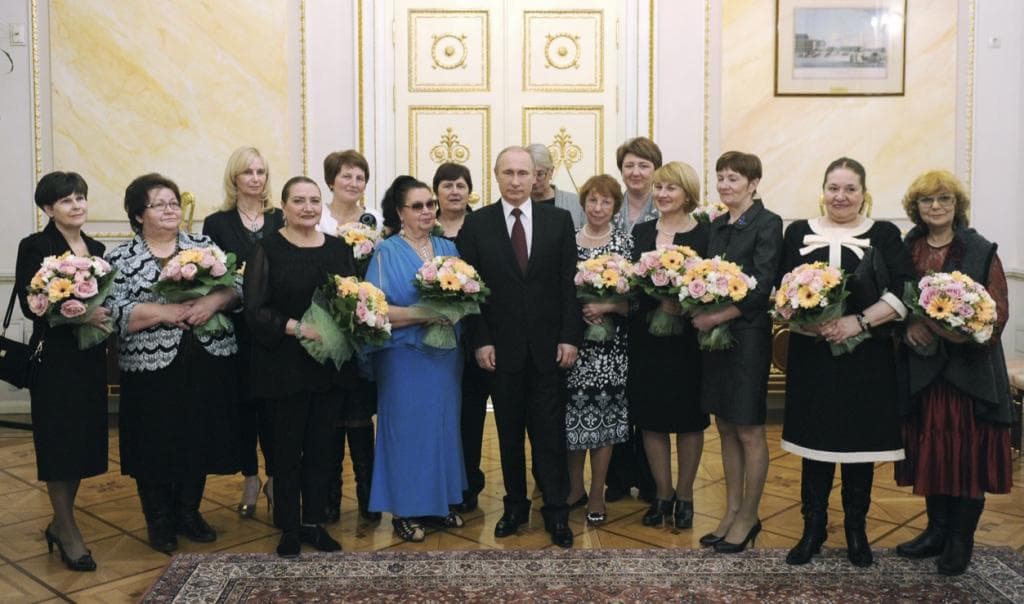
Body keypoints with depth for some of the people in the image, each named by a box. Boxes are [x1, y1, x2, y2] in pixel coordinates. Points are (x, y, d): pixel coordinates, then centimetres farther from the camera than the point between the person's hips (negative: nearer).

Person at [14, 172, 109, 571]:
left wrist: (105, 316, -2)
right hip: (55, 357, -6)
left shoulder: (96, 249, 12)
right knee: (59, 441, 1)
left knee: (83, 440, 11)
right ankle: (69, 534, 13)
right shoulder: (35, 247, -7)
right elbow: (29, 304, -15)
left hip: (91, 357, 6)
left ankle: (60, 523, 27)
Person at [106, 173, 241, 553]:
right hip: (152, 368, -2)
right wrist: (169, 311, -19)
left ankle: (188, 512, 30)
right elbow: (117, 313, -10)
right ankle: (159, 521, 26)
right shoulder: (121, 258, 0)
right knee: (156, 446, 8)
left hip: (207, 365, 3)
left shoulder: (204, 246, 8)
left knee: (199, 440, 12)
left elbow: (236, 287, 2)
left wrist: (213, 301, -18)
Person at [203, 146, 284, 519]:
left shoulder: (280, 221, 6)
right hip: (237, 328, 0)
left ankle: (274, 477, 16)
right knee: (243, 402, 7)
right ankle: (250, 479, 20)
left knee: (273, 403, 1)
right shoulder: (217, 224, 4)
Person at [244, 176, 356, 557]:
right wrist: (298, 327, -22)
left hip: (332, 364, 4)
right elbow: (255, 310, -10)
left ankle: (314, 522, 25)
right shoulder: (268, 249, -5)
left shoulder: (339, 249, 8)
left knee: (322, 445, 12)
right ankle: (289, 529, 20)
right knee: (288, 447, 7)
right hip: (286, 366, -4)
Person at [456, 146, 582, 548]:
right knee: (509, 432, 10)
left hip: (549, 345, 0)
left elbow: (569, 283, 2)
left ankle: (556, 512, 13)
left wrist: (570, 337, -4)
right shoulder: (476, 224, 2)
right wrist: (481, 341, -6)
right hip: (501, 346, 0)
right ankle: (515, 505, 24)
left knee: (550, 432, 4)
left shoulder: (559, 220, 3)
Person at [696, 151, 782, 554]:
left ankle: (748, 517, 15)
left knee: (749, 430, 2)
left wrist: (717, 317, -17)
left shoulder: (767, 223, -8)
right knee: (725, 428, 13)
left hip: (748, 335, -7)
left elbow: (761, 287, -15)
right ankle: (732, 512, 24)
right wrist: (697, 311, -6)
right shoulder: (716, 226, 13)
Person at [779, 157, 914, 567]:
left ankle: (856, 529, 22)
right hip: (811, 356, 1)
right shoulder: (798, 233, 8)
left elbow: (901, 295, -5)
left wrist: (858, 322, -17)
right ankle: (813, 528, 19)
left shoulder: (885, 235, 4)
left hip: (866, 358, -1)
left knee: (860, 441, 7)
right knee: (815, 441, 6)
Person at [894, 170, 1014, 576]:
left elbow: (996, 314, -8)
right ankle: (937, 529, 24)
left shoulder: (981, 252, -4)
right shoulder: (907, 250, 6)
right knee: (931, 449, 9)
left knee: (968, 452, 3)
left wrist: (938, 326, -19)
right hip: (922, 368, 3)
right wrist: (910, 326, -12)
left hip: (968, 369, -3)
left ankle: (961, 540, 16)